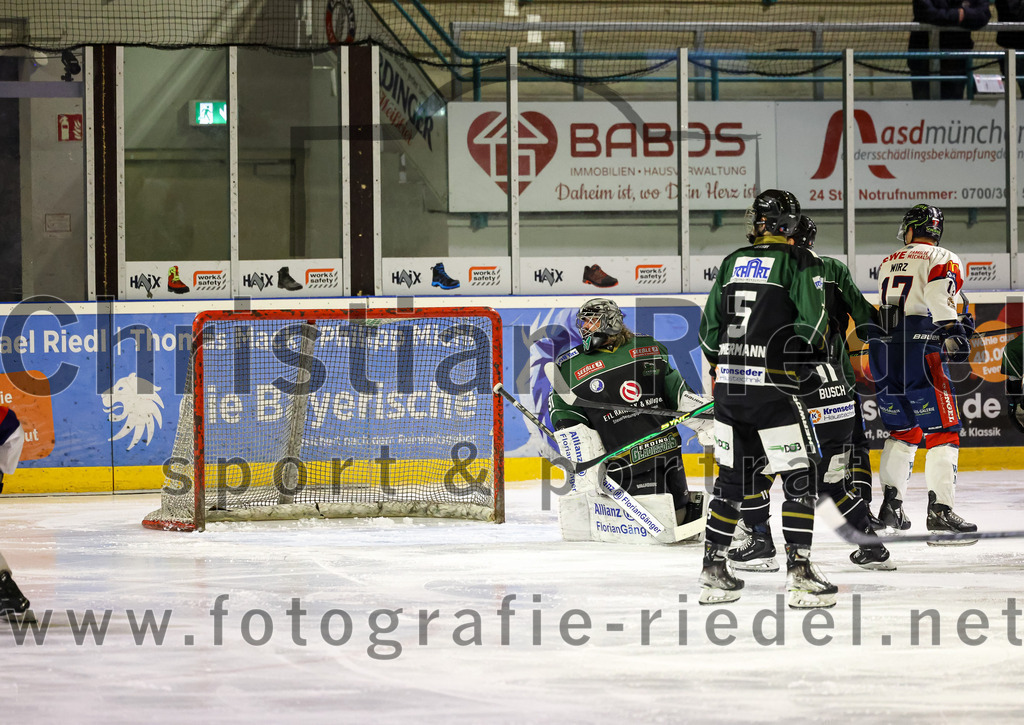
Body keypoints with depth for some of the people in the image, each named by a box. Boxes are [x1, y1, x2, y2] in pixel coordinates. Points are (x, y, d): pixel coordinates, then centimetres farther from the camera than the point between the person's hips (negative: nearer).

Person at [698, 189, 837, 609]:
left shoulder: (731, 264, 12)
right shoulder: (801, 263, -5)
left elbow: (710, 329, 16)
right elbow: (811, 326, -15)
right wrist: (802, 367, -2)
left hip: (729, 387, 6)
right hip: (773, 389, -6)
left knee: (733, 480, 16)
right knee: (799, 479, -1)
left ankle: (713, 569, 17)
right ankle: (798, 573, -9)